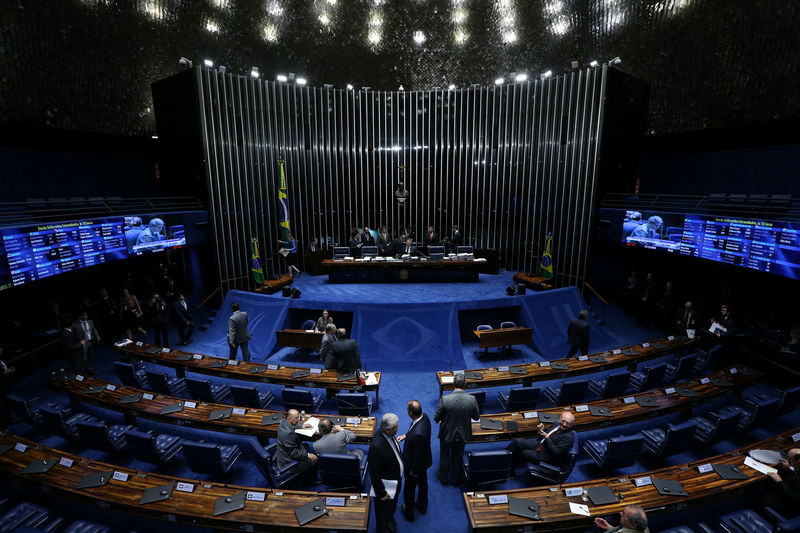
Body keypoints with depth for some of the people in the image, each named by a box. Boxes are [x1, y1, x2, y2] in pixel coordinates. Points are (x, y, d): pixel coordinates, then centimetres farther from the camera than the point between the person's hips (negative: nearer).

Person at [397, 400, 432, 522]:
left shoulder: (418, 434, -44)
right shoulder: (424, 417, -20)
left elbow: (418, 455, -29)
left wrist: (414, 471, -14)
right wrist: (405, 436, -5)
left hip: (415, 465, -7)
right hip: (424, 461, 7)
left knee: (409, 488, 21)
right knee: (422, 482, 31)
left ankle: (409, 512, 47)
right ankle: (422, 505, 57)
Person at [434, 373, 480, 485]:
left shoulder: (445, 399, -29)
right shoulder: (472, 399, -22)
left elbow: (436, 418, -18)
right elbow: (476, 417, -7)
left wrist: (441, 419, 5)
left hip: (447, 434, -2)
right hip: (462, 434, 2)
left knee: (445, 456, 25)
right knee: (458, 457, 26)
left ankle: (444, 478, 46)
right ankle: (456, 479, 45)